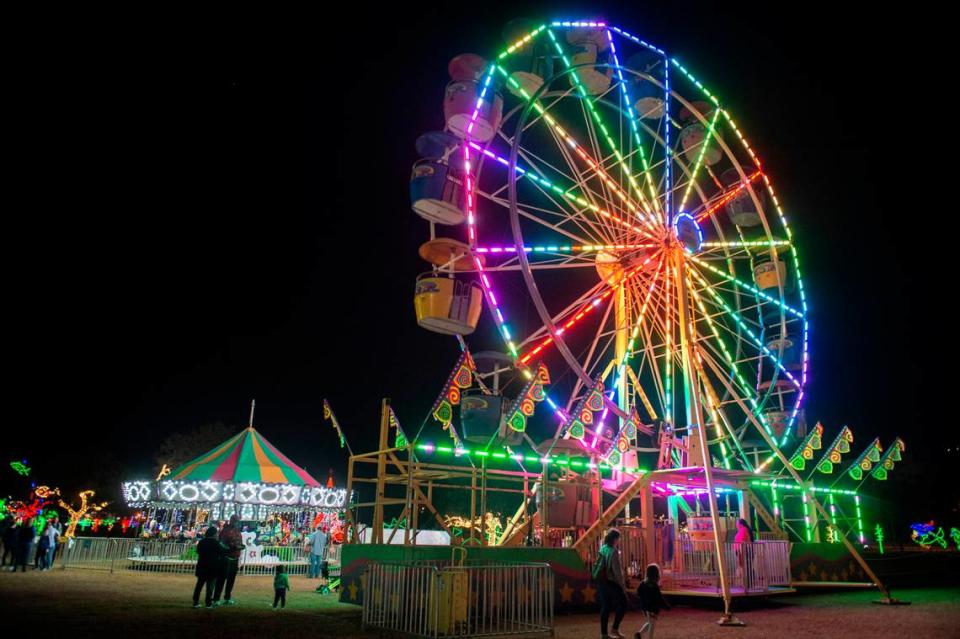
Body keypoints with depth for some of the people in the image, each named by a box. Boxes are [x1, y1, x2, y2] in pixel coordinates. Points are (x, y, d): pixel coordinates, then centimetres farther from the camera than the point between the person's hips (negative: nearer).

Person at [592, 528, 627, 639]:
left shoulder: (603, 549, 7)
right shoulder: (613, 551, -17)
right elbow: (617, 570, -17)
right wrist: (623, 585, -12)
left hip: (601, 581, 7)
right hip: (611, 582, -7)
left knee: (605, 607, 11)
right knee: (622, 604, 6)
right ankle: (614, 629, 3)